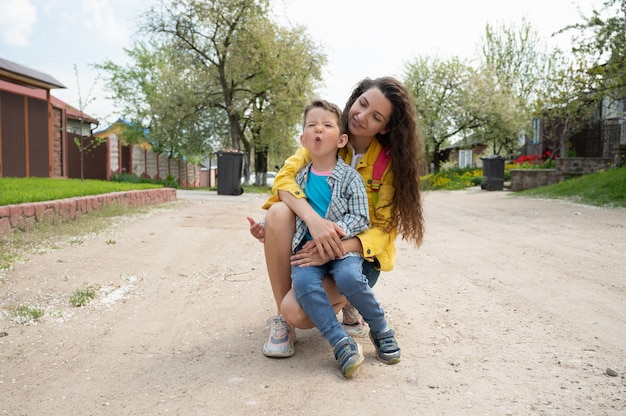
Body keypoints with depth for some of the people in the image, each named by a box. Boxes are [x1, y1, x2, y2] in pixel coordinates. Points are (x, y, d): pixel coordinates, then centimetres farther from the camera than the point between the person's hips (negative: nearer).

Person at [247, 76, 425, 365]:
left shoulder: (389, 161, -11)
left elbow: (384, 229, -15)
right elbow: (285, 176, -17)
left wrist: (337, 249, -32)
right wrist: (314, 219, -36)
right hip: (313, 240, 3)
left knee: (297, 311, -28)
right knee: (278, 213, -30)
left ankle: (346, 300, 8)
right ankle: (280, 319, -16)